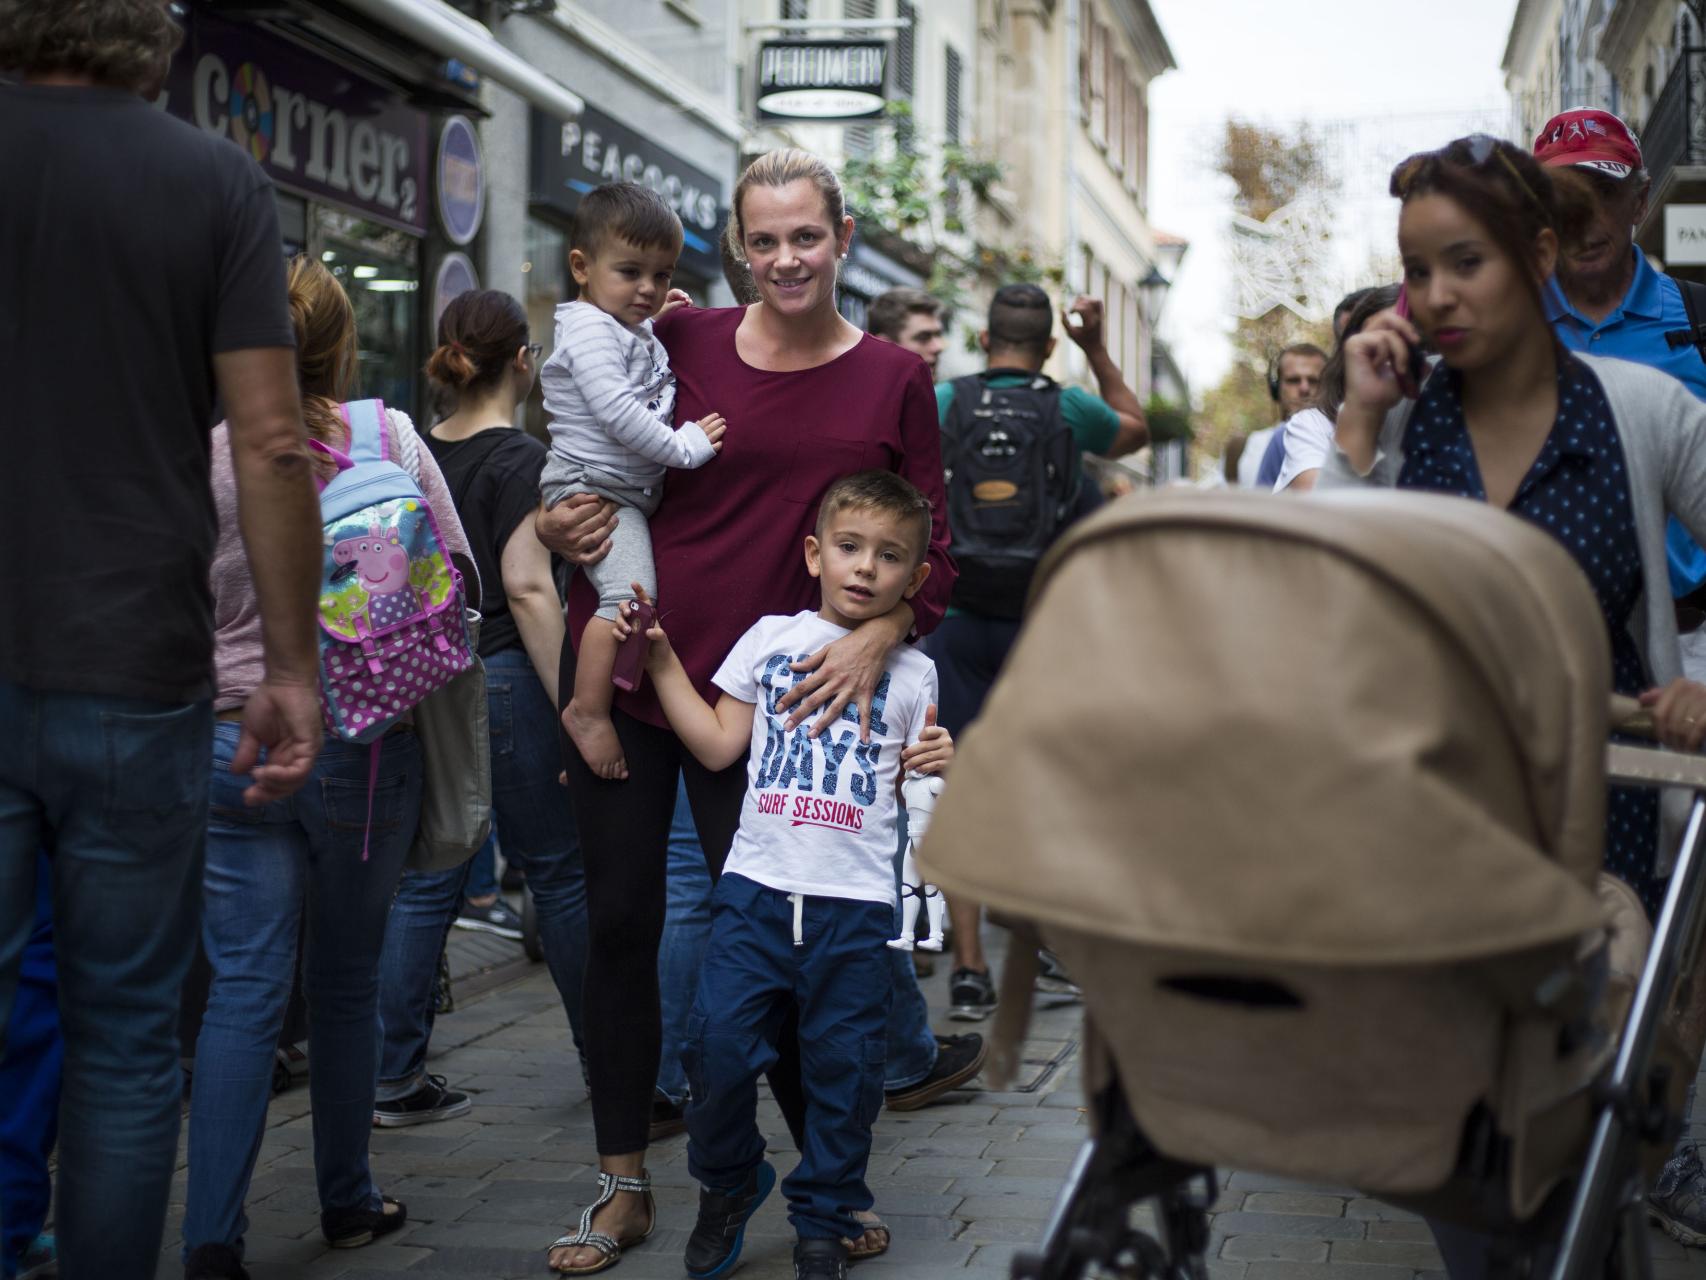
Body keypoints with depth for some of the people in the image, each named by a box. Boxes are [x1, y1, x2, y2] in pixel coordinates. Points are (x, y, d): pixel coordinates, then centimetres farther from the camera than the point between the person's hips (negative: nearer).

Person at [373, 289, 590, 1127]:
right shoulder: (519, 461, -11)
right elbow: (527, 590, -17)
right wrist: (574, 708, -15)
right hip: (501, 678, -6)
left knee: (426, 881, 9)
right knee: (558, 870, 7)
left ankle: (393, 1076, 8)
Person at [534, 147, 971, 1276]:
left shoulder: (893, 380, 1)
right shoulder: (681, 343, 2)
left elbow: (933, 555, 3)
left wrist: (878, 633, -16)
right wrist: (561, 526, -6)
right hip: (621, 667, 2)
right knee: (620, 925, 6)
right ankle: (624, 1186, 19)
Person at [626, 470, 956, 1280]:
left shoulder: (909, 673, 7)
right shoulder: (772, 638, 8)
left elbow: (914, 778, 15)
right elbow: (718, 747, 9)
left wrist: (938, 763, -7)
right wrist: (663, 662, 6)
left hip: (856, 901, 0)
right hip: (757, 885, 0)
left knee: (842, 1064, 2)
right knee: (718, 1041, -8)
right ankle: (728, 1183, 18)